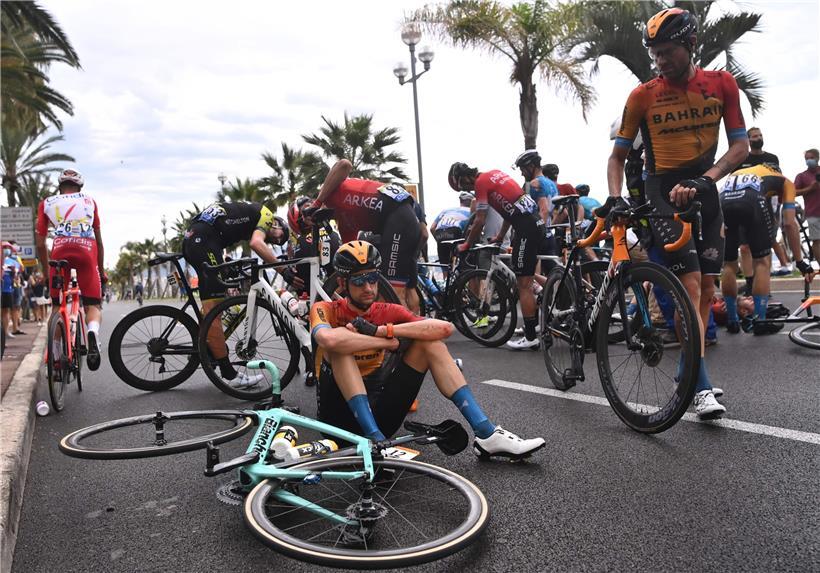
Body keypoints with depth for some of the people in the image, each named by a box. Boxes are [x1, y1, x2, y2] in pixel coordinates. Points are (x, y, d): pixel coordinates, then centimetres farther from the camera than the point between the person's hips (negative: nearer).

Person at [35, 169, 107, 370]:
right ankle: (93, 332, -29)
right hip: (87, 251, 0)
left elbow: (40, 244, 19)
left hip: (60, 250, 1)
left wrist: (46, 272, 29)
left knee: (57, 306, 15)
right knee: (93, 305, 5)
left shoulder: (47, 203, 24)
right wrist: (101, 270, 31)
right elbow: (99, 240, 24)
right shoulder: (89, 200, 25)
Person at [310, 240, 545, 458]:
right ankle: (375, 439, -32)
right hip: (342, 416, -3)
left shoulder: (387, 312, 2)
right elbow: (329, 339, -35)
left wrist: (382, 330, -23)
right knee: (340, 347, -27)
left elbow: (444, 328, -15)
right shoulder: (326, 310, -7)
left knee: (430, 342, -8)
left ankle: (487, 434, -13)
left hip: (379, 413, 4)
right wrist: (387, 341, -23)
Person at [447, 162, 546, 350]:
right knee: (525, 280, 20)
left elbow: (479, 221, -10)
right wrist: (500, 236, 25)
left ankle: (530, 337, 1)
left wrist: (466, 245, 4)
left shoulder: (481, 182, -9)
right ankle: (534, 323, 29)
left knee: (523, 284, -4)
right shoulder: (494, 174, 18)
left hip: (526, 228, -9)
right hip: (536, 222, 9)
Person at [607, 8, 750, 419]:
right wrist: (615, 198, -16)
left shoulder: (721, 84, 2)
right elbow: (618, 155, 1)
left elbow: (740, 145, -2)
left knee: (707, 285, 4)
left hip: (703, 189, 4)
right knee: (690, 283, -14)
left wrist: (704, 180, -18)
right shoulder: (643, 95, -4)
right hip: (662, 192, -3)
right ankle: (702, 387, -12)